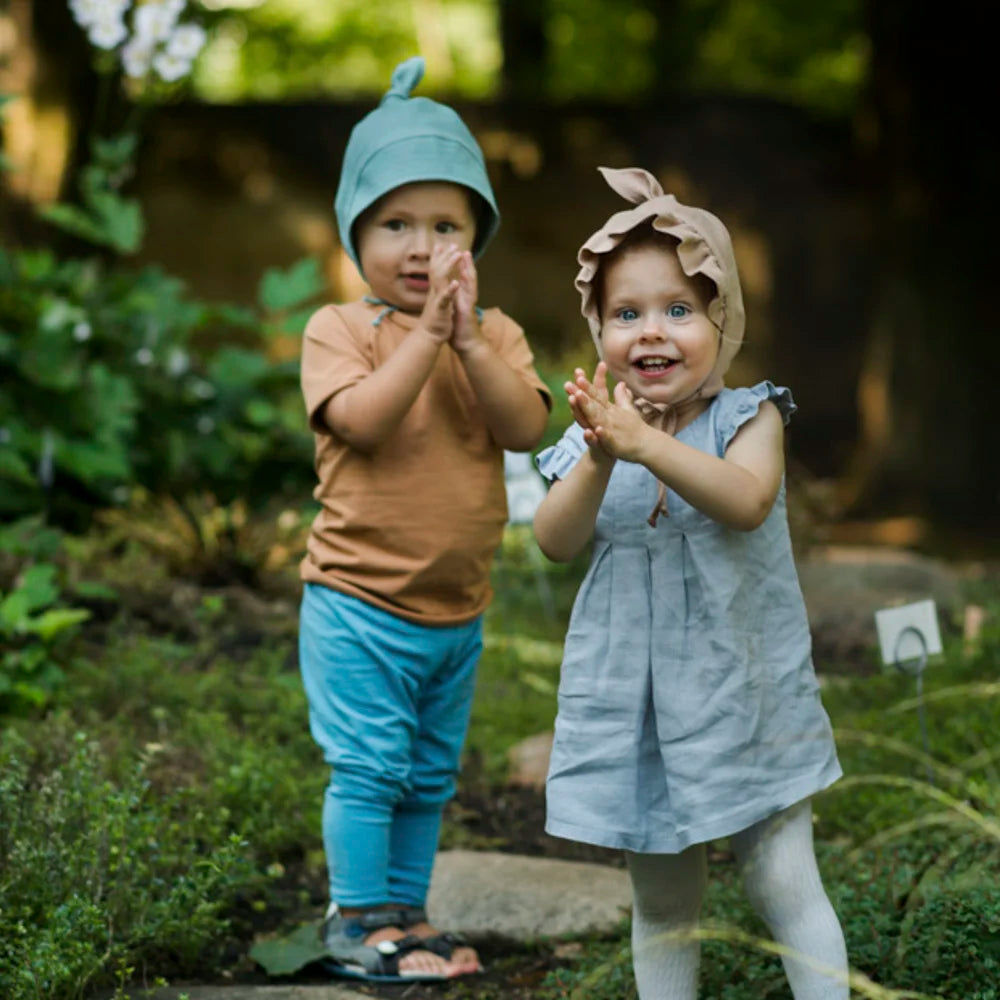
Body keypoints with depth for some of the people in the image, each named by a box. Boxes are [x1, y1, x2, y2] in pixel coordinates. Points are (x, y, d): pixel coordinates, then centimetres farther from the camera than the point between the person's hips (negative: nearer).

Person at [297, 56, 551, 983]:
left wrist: (468, 338, -21)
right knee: (368, 766, -5)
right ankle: (357, 918, 8)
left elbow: (525, 426, -12)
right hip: (359, 603, -5)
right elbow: (363, 419, -24)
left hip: (457, 610, 5)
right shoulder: (338, 328, -7)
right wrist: (427, 330, -25)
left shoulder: (494, 334, 4)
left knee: (429, 777, 15)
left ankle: (405, 909, 27)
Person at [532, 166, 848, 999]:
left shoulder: (749, 417, -7)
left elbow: (746, 501, -27)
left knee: (785, 883, 0)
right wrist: (600, 459, -33)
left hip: (745, 698, -2)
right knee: (661, 906, 13)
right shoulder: (592, 440, -1)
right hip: (631, 705, 3)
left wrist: (646, 444, -40)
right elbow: (556, 542, -15)